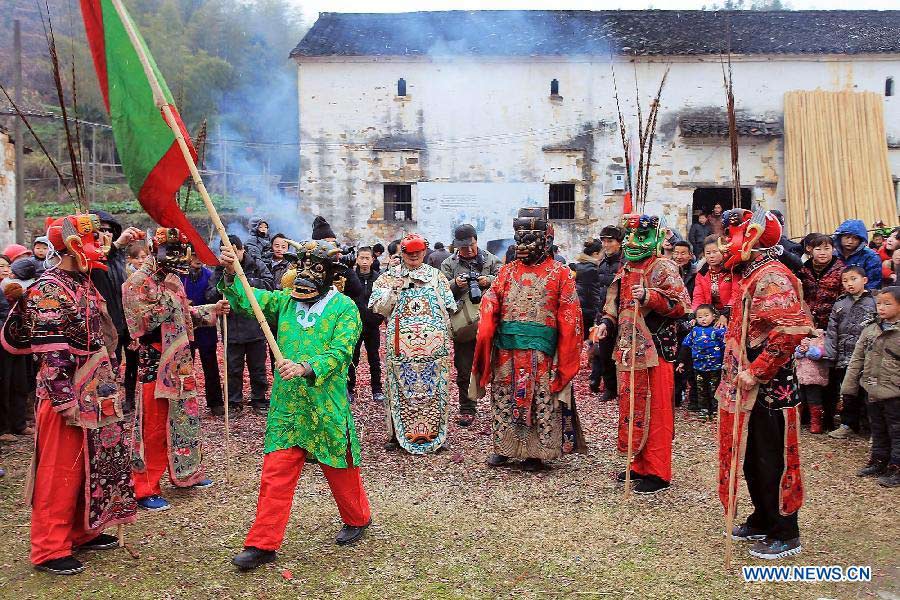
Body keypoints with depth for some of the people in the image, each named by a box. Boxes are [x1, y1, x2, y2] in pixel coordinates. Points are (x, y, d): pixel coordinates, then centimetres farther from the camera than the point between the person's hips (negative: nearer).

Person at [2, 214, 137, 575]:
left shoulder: (84, 283, 12)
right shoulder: (48, 290, -15)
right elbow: (50, 352, -19)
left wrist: (109, 384, 20)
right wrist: (66, 400, -21)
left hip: (96, 396, 9)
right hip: (67, 398, -9)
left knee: (95, 466, 16)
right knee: (60, 473, 1)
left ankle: (83, 532, 31)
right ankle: (49, 550, 13)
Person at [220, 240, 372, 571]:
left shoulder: (344, 308, -8)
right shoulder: (286, 300, 7)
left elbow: (339, 352, -19)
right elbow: (247, 299, 4)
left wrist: (305, 367, -33)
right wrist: (231, 273, -14)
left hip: (327, 406, -3)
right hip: (286, 405, 4)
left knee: (340, 470, 14)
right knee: (275, 475, 2)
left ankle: (357, 519, 39)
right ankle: (262, 544, 11)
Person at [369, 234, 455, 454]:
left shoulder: (437, 276, 13)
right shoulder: (388, 277, 10)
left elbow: (449, 308, 12)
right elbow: (379, 308, 3)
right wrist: (393, 290, -11)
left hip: (433, 343, 1)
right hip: (401, 344, -1)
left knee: (433, 387, 2)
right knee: (401, 387, 0)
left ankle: (434, 432, 12)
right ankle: (398, 434, 10)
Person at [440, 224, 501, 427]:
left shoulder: (491, 260, 10)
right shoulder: (449, 264, 11)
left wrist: (489, 281, -16)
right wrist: (455, 285, -14)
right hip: (463, 325, 1)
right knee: (464, 370, 8)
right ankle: (467, 410, 20)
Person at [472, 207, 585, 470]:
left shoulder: (560, 273, 0)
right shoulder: (507, 271, 11)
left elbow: (569, 319, -4)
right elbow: (489, 308, 5)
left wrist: (565, 358, -10)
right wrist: (485, 338, -11)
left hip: (541, 353, -3)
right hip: (506, 351, 4)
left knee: (542, 402, 4)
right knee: (503, 399, 10)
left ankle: (536, 452, 16)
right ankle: (503, 447, 25)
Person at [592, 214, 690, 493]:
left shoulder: (663, 268, -5)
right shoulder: (625, 270, 17)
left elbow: (681, 305, -13)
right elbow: (615, 302, 26)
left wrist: (649, 296, -25)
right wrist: (606, 322, 7)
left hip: (655, 349, -8)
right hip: (628, 349, 8)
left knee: (655, 410, -4)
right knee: (631, 407, 12)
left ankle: (657, 473, 4)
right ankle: (640, 464, 25)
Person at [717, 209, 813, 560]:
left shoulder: (772, 277, -18)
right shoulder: (751, 275, 14)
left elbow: (790, 328, -30)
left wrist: (757, 372, -26)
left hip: (768, 389, -10)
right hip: (747, 389, 10)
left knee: (773, 462, 2)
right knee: (750, 458, 19)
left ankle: (785, 534, 15)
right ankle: (762, 521, 34)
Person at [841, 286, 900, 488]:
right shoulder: (869, 330, 6)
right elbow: (857, 360, 9)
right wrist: (849, 386, 7)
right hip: (873, 392, 6)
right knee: (878, 431, 19)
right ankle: (878, 462, 32)